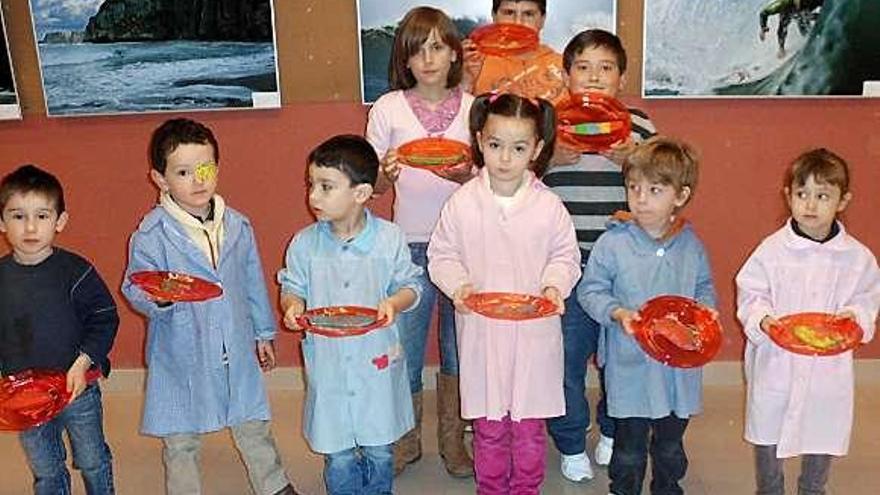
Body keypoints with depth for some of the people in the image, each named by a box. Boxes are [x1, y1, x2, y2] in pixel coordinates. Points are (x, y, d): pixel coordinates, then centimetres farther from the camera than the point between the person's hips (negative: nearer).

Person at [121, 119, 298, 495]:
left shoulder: (237, 226, 1)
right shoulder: (151, 234, -12)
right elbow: (134, 289, -12)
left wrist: (263, 333, 16)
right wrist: (159, 298, -33)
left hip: (236, 350, 4)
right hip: (181, 355, -3)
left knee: (253, 426, 19)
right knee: (181, 441, 13)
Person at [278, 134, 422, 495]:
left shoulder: (389, 239, -8)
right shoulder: (304, 243, -4)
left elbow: (410, 285, 1)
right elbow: (292, 287, 7)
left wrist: (393, 303, -19)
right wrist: (293, 306, -15)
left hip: (377, 360, 0)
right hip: (328, 362, 1)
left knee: (379, 451, 15)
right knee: (338, 458, 9)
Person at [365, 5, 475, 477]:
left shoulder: (473, 107, 3)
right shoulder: (388, 108, 1)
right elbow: (376, 186, 4)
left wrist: (465, 174, -16)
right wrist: (386, 171, -18)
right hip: (410, 244, 0)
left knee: (459, 348, 9)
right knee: (402, 350, 5)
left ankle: (453, 439, 29)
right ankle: (404, 441, 26)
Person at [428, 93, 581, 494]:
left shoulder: (548, 206, -5)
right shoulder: (462, 203, -5)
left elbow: (565, 255, 5)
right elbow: (441, 254, 2)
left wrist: (554, 285, -13)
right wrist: (458, 286, -15)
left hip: (534, 330, 0)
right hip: (481, 329, 0)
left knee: (529, 423, 13)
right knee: (488, 425, 13)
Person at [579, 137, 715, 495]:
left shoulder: (691, 245, 0)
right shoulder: (612, 243, -11)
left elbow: (704, 287, 13)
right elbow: (590, 291, -6)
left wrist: (705, 308, -8)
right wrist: (618, 313, -21)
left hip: (679, 364, 3)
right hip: (630, 364, -3)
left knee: (671, 443, 21)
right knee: (629, 444, 9)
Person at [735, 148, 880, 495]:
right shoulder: (773, 249, -9)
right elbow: (749, 294, -3)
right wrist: (761, 319, -21)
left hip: (828, 365, 1)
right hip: (775, 362, -1)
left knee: (824, 435, 17)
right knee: (767, 433, 15)